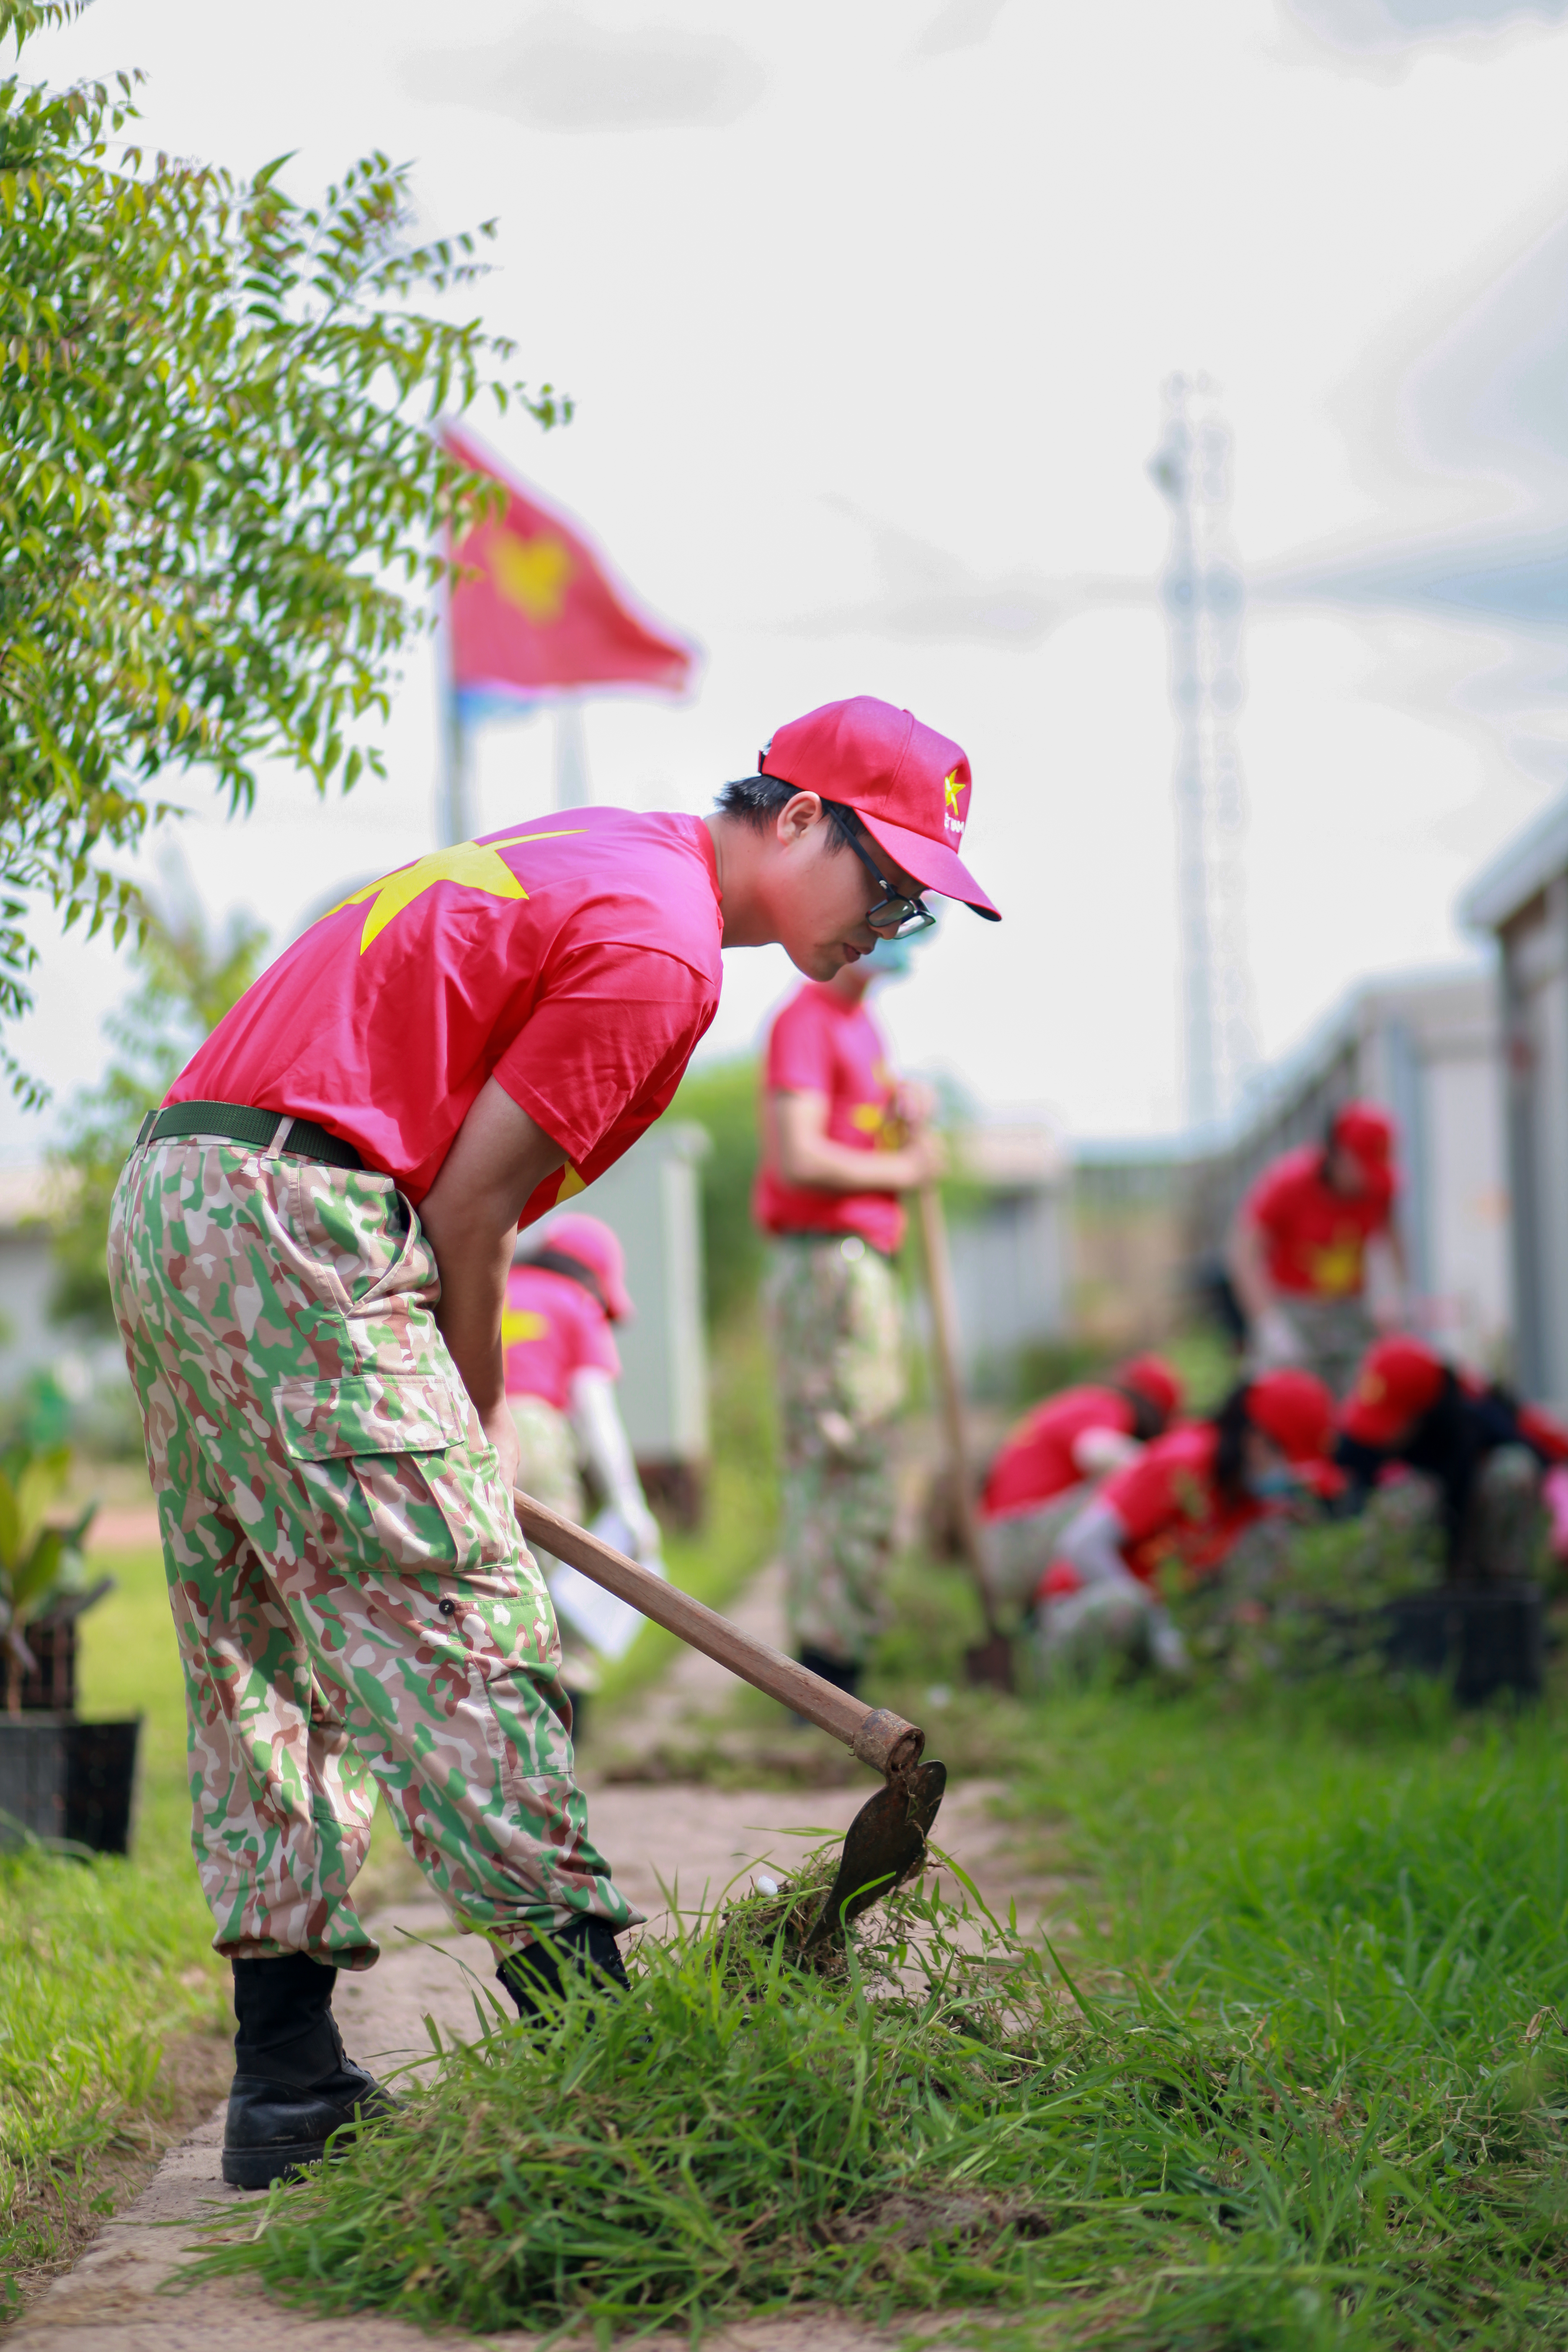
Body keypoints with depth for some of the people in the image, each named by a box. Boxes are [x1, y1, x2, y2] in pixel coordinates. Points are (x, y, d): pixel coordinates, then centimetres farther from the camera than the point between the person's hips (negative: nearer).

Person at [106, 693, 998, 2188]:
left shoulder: (595, 857, 21)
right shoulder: (661, 942, -9)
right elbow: (468, 1201, -11)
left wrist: (455, 1416, 18)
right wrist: (478, 1426, 3)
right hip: (292, 1231, -10)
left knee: (257, 1661, 9)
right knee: (459, 1635, -9)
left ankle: (286, 2081, 11)